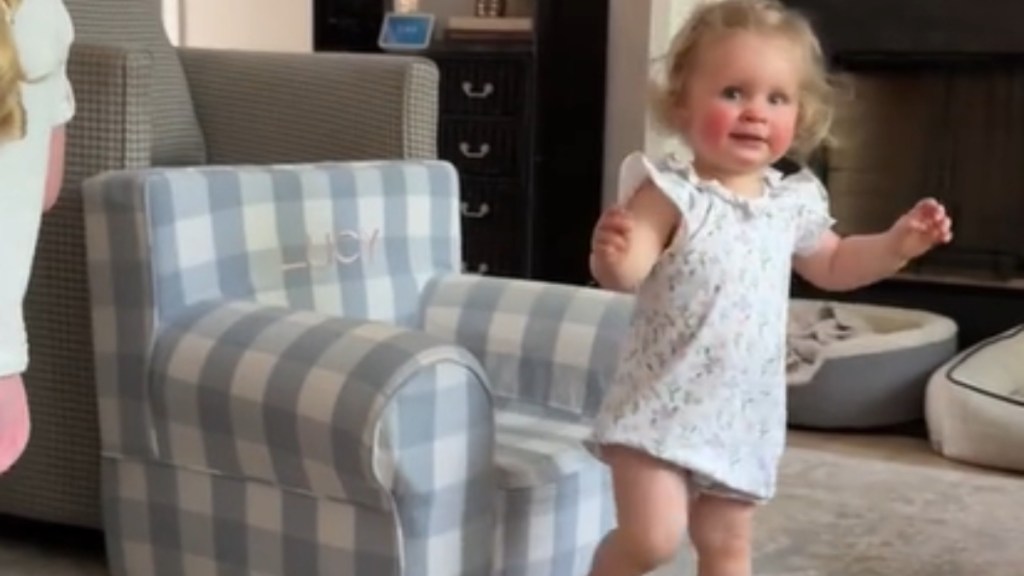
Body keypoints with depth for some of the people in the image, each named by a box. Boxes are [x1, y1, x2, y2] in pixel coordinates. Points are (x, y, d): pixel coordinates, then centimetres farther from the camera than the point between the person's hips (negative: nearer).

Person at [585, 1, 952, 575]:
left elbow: (831, 264, 23)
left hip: (743, 414, 6)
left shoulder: (793, 201, 4)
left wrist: (897, 244, 9)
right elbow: (627, 275, -26)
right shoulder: (672, 193, -15)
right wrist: (612, 255, -48)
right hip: (663, 403, -6)